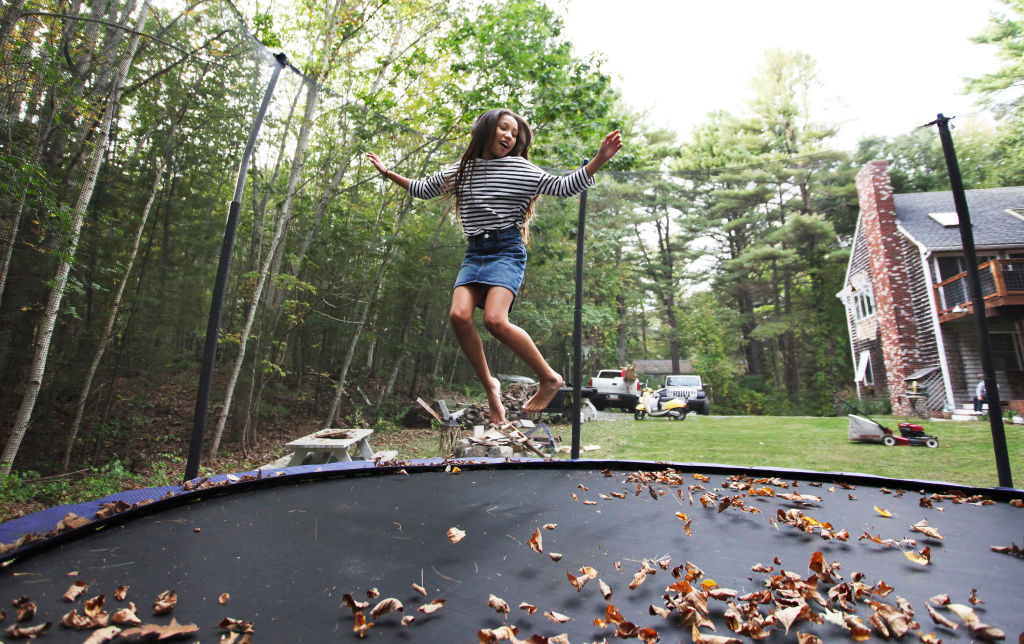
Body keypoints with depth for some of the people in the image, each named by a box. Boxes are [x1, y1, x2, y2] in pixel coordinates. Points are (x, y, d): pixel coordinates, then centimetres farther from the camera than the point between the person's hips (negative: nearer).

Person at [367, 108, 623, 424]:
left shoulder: (521, 169, 7)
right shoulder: (459, 171, 17)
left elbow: (565, 187, 3)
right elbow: (423, 189, 32)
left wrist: (600, 159, -7)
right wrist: (388, 172, 32)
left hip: (507, 250, -4)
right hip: (474, 252, 4)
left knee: (494, 319, -25)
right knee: (459, 316, -19)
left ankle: (549, 378, -7)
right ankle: (490, 386, -1)